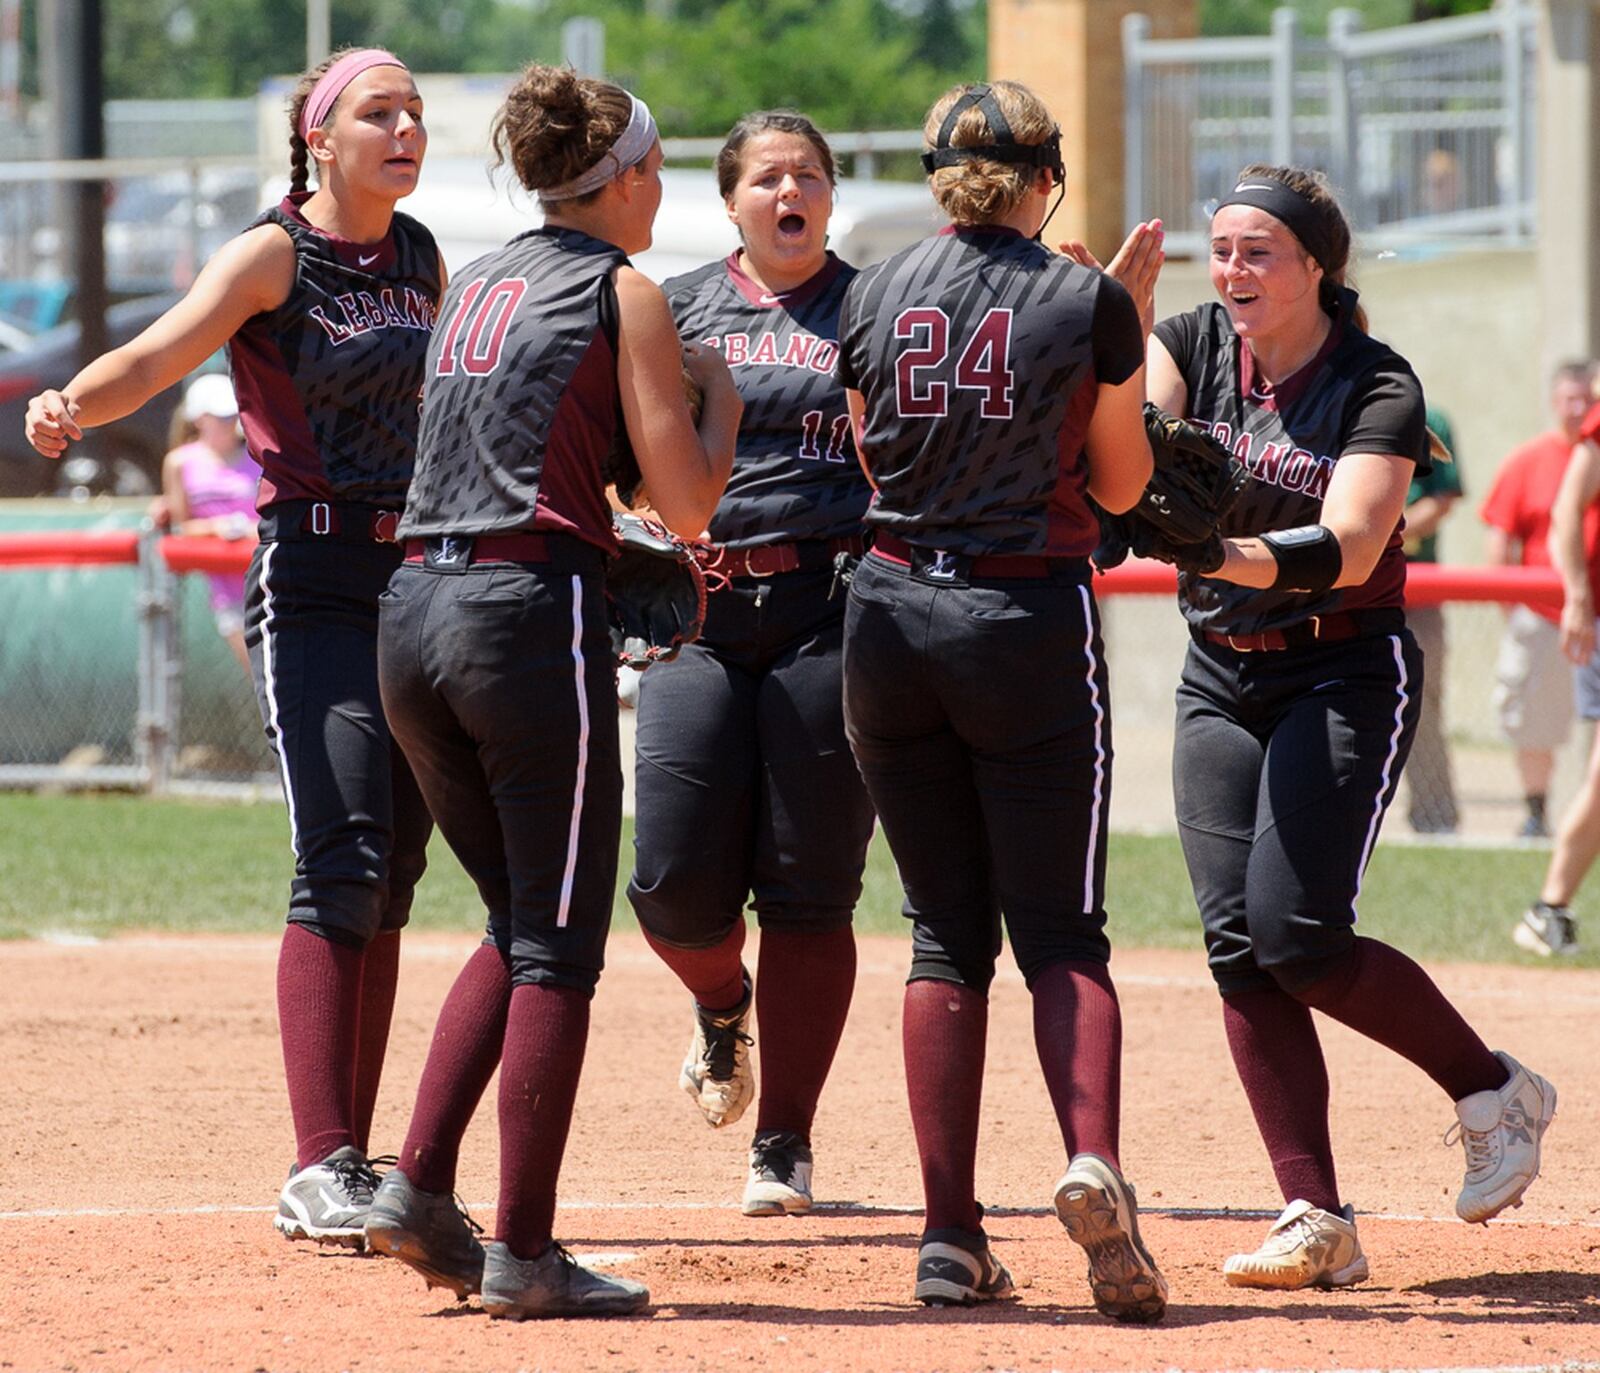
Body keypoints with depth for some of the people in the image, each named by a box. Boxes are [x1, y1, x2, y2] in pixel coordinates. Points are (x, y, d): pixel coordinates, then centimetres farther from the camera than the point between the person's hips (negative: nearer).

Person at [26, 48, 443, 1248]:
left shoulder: (419, 260, 11)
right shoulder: (273, 256, -9)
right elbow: (162, 350, -27)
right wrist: (71, 406, -46)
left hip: (417, 582, 7)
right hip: (309, 582, -7)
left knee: (392, 876, 7)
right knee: (341, 865, -17)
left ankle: (352, 1165, 14)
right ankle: (319, 1173, -20)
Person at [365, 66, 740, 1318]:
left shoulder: (472, 286, 18)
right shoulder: (624, 294, -2)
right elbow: (686, 507, -5)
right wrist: (723, 397, 12)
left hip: (416, 608, 7)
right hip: (533, 612, -7)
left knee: (522, 920, 18)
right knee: (557, 943, 0)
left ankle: (419, 1186, 6)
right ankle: (523, 1252, -3)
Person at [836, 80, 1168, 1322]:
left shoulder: (872, 296, 3)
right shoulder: (1088, 303, -5)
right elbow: (1119, 485, 6)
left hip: (893, 620, 3)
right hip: (1031, 623, -3)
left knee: (947, 933, 9)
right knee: (1063, 933, 2)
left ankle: (951, 1240, 3)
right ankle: (1092, 1158, -26)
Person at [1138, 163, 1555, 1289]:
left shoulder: (1380, 390, -12)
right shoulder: (1194, 345, 3)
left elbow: (1347, 549, -25)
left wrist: (1226, 553, -42)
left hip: (1347, 675, -5)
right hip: (1221, 679, 5)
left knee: (1298, 936, -17)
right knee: (1238, 944, -7)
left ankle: (1495, 1091, 7)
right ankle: (1318, 1224, -6)